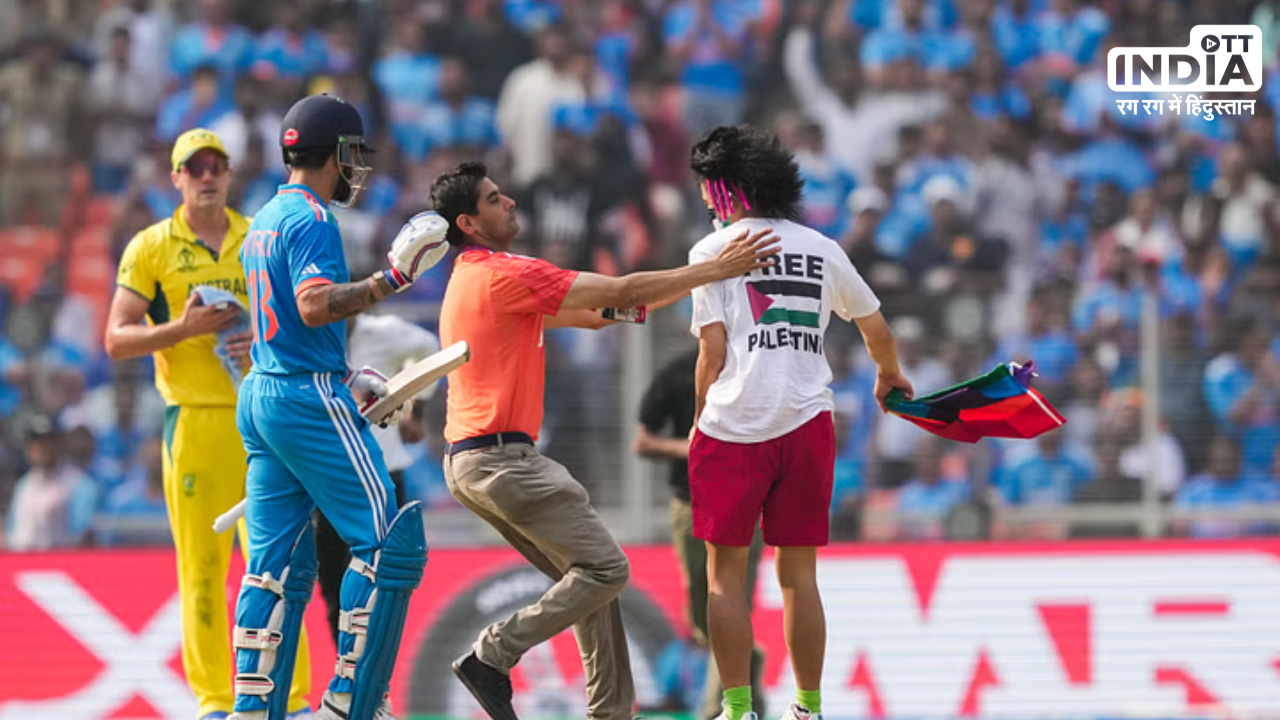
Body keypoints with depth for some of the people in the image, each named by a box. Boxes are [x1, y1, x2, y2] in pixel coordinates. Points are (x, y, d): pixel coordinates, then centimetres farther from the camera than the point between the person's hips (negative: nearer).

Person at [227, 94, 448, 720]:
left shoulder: (265, 222, 19)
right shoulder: (311, 219, -11)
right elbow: (316, 305, -25)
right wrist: (389, 280, -21)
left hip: (259, 395, 10)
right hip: (309, 399, -10)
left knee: (279, 559, 9)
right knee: (387, 540, -7)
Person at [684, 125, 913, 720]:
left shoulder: (713, 250, 1)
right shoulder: (822, 250, 13)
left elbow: (712, 351, -5)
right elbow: (876, 327, 23)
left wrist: (698, 420, 7)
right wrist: (889, 376, 43)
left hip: (733, 426, -3)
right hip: (807, 424, 4)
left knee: (726, 574, 2)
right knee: (798, 574, 9)